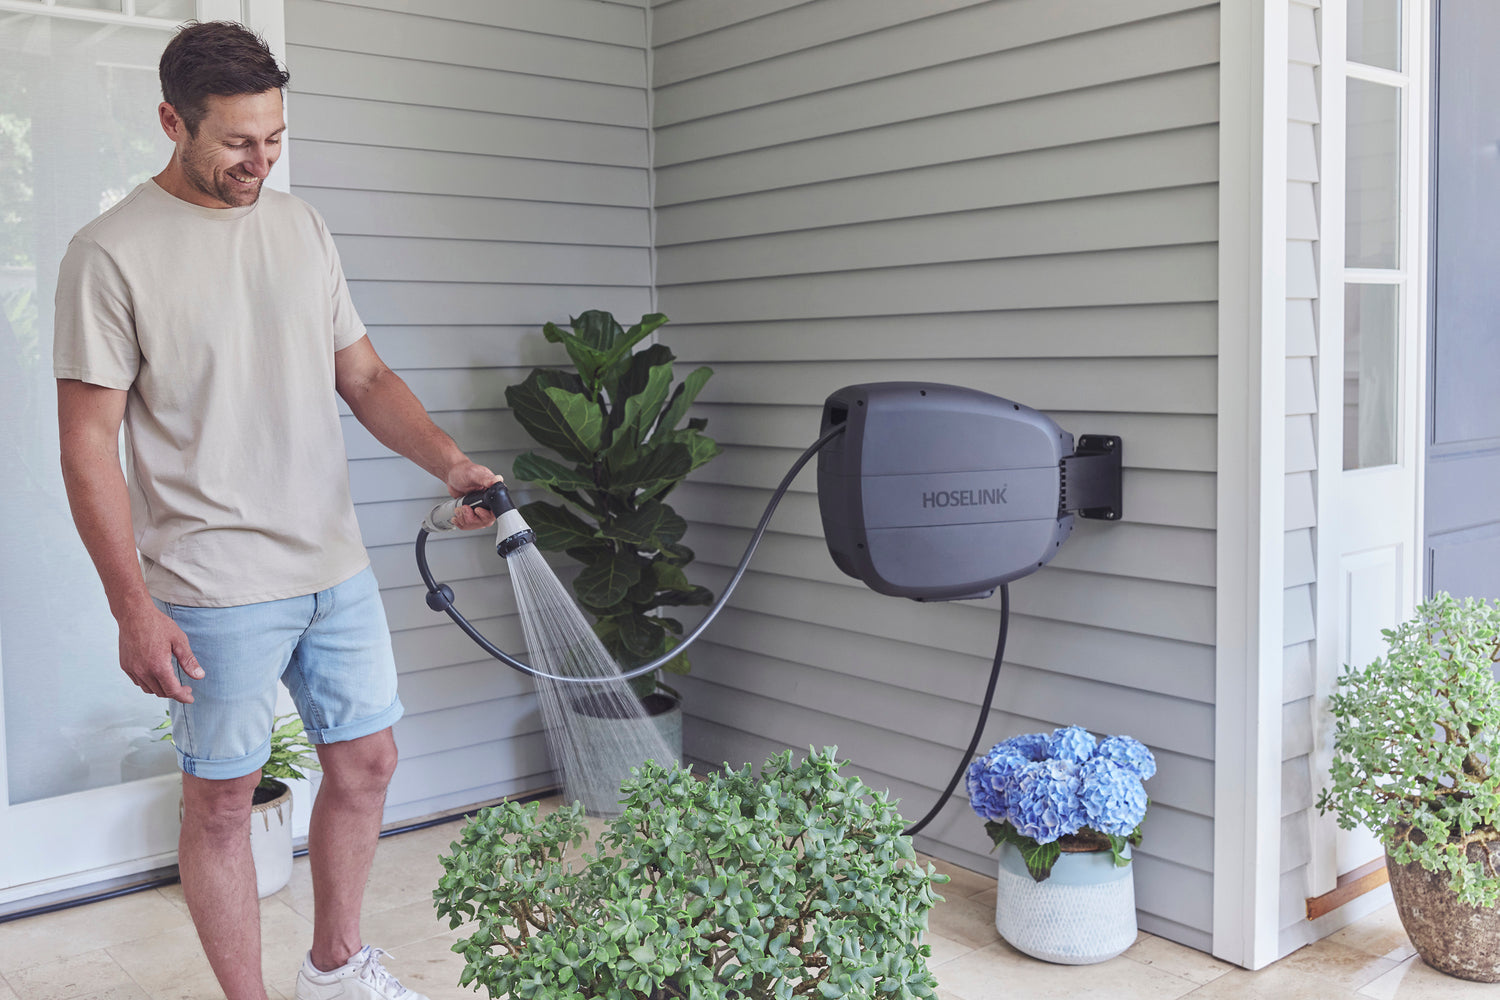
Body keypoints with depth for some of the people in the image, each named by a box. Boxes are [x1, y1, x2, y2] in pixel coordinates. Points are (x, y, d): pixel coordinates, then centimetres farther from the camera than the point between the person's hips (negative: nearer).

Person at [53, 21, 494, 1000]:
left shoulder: (301, 226, 8)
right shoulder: (112, 254, -10)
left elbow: (365, 375, 10)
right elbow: (89, 446, -10)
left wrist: (450, 459, -7)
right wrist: (134, 608, -14)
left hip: (338, 565, 6)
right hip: (216, 590, -6)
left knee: (367, 759, 14)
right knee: (222, 798, 6)